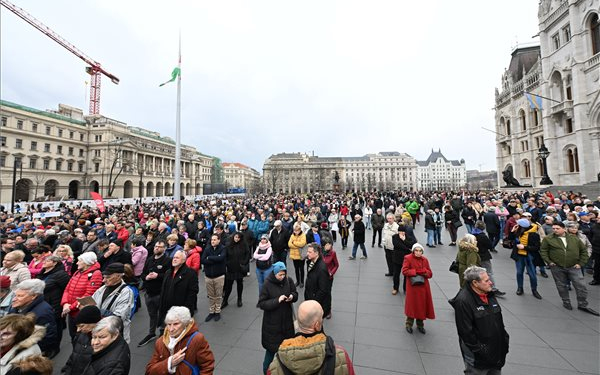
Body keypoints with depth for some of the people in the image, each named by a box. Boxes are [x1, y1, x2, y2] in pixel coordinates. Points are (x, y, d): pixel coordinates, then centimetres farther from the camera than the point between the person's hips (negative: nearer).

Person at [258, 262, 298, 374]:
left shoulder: (288, 280, -9)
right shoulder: (267, 284, -19)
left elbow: (295, 294, 4)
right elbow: (261, 303, -16)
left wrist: (292, 296, -19)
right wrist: (277, 300, -27)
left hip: (287, 320, 4)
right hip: (272, 322, -4)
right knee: (272, 346, 10)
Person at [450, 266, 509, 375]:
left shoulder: (489, 295, 3)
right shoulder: (463, 301, -25)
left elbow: (499, 321, 14)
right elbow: (466, 331, -22)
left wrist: (504, 339, 11)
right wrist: (479, 351, -18)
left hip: (496, 350, 8)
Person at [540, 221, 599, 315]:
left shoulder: (574, 238, 2)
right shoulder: (548, 239, -6)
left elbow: (584, 250, 10)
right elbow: (543, 251, -1)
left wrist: (581, 263, 2)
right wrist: (548, 262, -10)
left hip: (573, 267, 1)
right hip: (557, 267, -1)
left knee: (580, 286, 1)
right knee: (561, 286, 11)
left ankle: (582, 305, 18)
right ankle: (566, 302, 28)